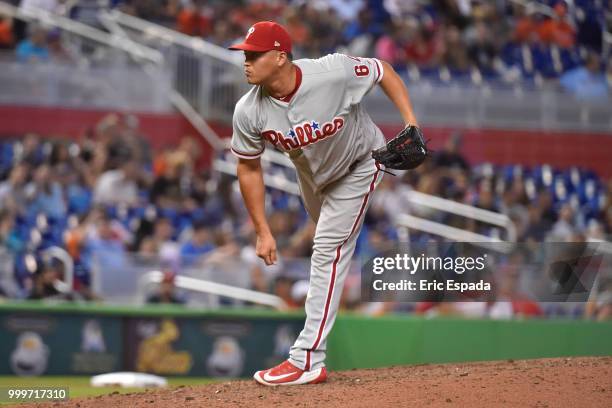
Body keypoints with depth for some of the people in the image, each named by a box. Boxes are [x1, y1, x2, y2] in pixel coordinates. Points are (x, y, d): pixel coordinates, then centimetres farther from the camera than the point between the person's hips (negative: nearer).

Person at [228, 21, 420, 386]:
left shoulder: (334, 73, -37)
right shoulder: (249, 112, -27)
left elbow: (383, 71, -18)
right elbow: (249, 169, -13)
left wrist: (411, 122, -28)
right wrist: (263, 231, -14)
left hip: (359, 166, -4)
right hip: (311, 172, 4)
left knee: (329, 249, -14)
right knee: (330, 245, 25)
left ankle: (308, 359, -17)